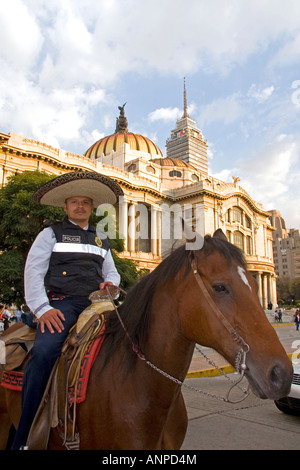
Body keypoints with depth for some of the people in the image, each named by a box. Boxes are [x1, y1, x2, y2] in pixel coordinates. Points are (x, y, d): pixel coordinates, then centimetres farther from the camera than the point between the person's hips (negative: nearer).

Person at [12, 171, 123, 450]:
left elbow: (111, 272, 27)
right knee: (43, 351, -31)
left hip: (95, 304, 4)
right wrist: (42, 309, -12)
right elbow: (33, 272, 2)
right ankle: (22, 437, -17)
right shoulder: (51, 234, 12)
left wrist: (110, 283, 1)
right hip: (62, 304, -4)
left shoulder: (101, 240, 25)